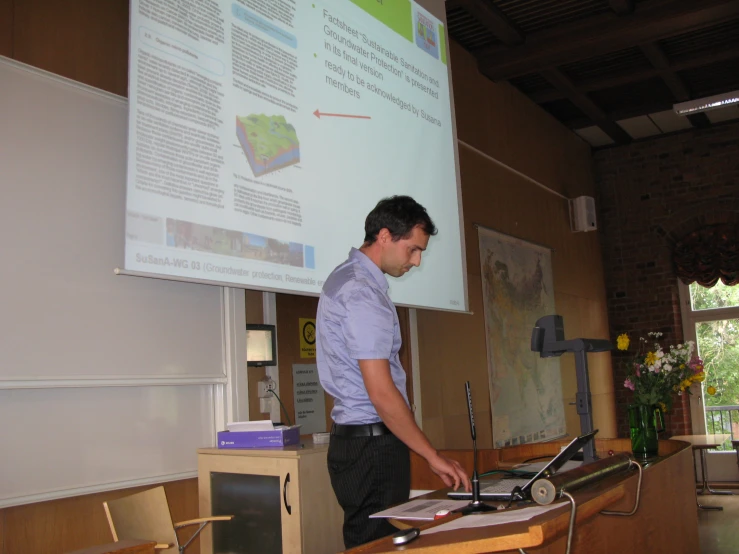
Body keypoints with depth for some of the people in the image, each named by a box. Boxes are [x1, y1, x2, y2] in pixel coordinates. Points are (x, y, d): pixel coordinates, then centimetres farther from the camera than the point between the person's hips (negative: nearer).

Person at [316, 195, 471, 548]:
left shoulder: (345, 278, 14)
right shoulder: (363, 293, -17)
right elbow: (381, 393, -21)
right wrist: (433, 457, -15)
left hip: (353, 439, 10)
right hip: (374, 443, -10)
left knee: (367, 542, 13)